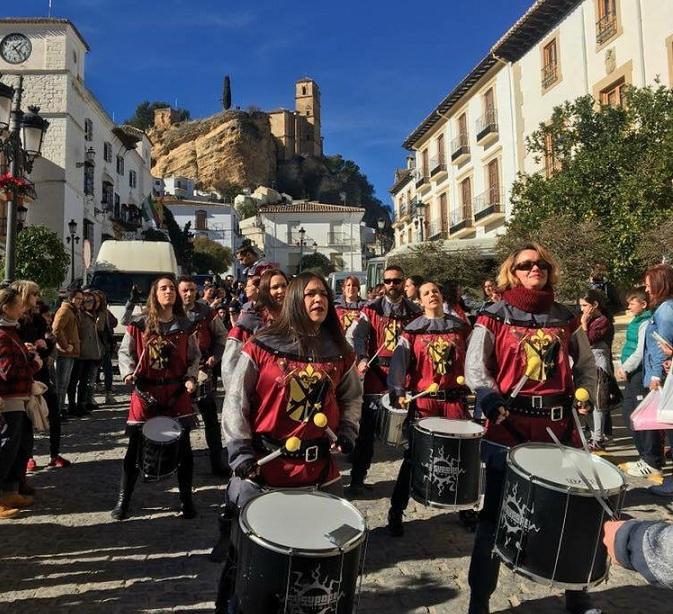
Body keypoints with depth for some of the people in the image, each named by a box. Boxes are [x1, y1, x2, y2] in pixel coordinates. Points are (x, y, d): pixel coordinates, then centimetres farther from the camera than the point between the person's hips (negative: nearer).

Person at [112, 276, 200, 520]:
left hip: (177, 393, 1)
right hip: (145, 393, -1)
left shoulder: (185, 326, 4)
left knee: (183, 446, 4)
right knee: (135, 447, 4)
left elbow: (194, 356, 8)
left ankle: (186, 498, 19)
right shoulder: (139, 324, 0)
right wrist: (128, 372, -15)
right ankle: (123, 499, 20)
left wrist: (191, 377, -8)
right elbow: (125, 351, 2)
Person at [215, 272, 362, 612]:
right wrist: (240, 453, -12)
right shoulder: (261, 347, -9)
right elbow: (235, 402, -6)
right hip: (263, 465, -3)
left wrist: (346, 432, 1)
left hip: (320, 468, 4)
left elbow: (352, 397, 17)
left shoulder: (339, 353, 2)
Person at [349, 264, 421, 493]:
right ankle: (357, 478, 12)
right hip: (376, 374, -1)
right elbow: (357, 336, -8)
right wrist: (362, 359, -26)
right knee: (367, 429, 2)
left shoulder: (415, 311, 7)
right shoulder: (371, 308, 2)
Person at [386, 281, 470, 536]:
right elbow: (398, 364, -8)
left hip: (455, 399, 2)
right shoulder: (412, 330, 1)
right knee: (414, 455, 1)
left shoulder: (461, 327, 8)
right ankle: (396, 512, 13)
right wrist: (398, 393, -20)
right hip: (422, 400, -2)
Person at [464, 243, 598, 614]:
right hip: (508, 427, -3)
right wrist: (493, 403, -20)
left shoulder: (566, 319, 10)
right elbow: (474, 368, -5)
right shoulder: (494, 318, -2)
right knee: (495, 515, 5)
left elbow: (585, 364, 18)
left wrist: (585, 393, -1)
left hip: (559, 426, 4)